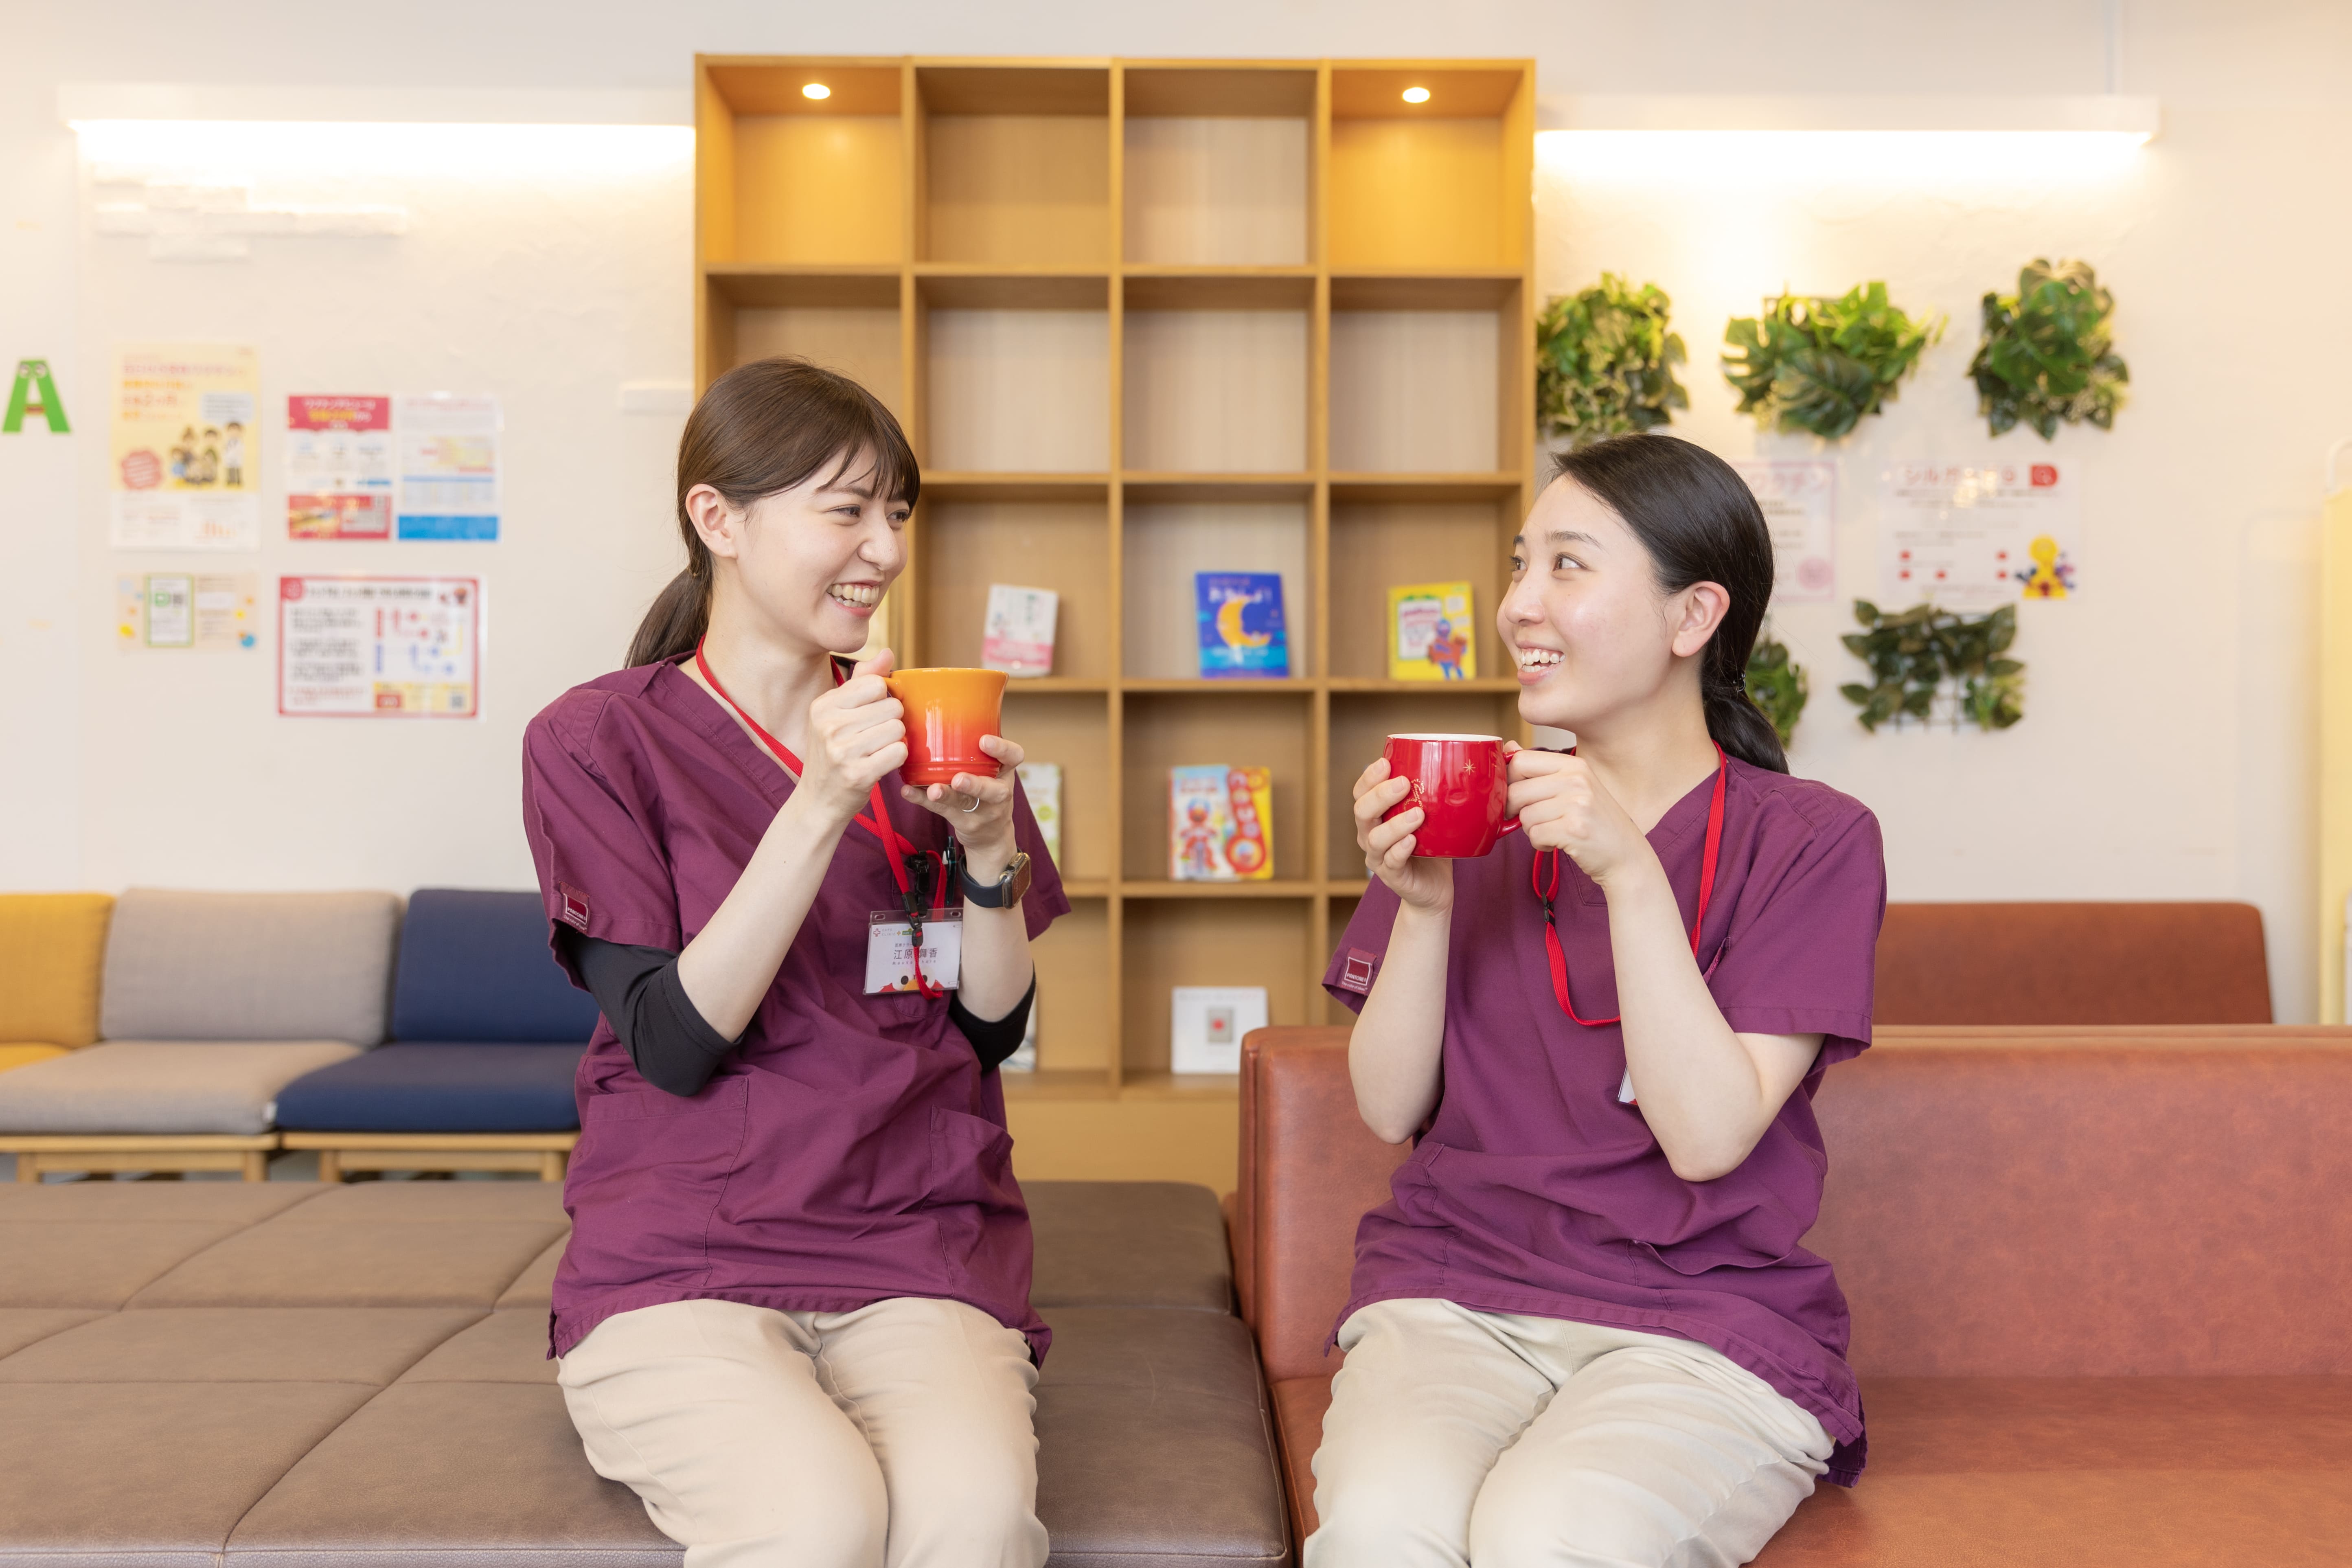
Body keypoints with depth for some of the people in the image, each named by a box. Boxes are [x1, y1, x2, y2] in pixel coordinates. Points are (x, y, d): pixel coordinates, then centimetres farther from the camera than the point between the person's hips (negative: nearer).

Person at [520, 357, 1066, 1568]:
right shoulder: (595, 740, 0)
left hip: (921, 1252, 2)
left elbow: (996, 1029, 10)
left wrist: (990, 845, -8)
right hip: (676, 1264, -2)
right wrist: (821, 806, -18)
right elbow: (675, 1045, -9)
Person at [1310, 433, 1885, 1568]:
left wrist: (1630, 872, -20)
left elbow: (1709, 1135, -12)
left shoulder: (1812, 840, -2)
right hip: (1454, 1291, 2)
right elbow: (1391, 1111, 4)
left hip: (1707, 1317, -1)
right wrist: (1422, 906, -12)